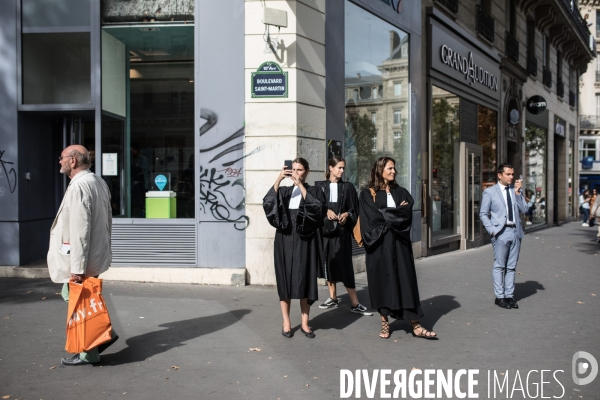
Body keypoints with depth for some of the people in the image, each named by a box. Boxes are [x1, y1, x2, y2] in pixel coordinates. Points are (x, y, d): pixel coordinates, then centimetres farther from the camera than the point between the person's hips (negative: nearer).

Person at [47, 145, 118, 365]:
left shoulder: (78, 186, -20)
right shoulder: (98, 182, 10)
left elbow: (79, 229, -24)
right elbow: (107, 220, 16)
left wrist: (77, 267, -22)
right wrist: (104, 248, 23)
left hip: (82, 258, -9)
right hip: (97, 254, 9)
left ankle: (88, 353, 14)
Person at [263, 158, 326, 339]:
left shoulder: (314, 191, 7)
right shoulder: (283, 191, 12)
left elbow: (317, 208, -15)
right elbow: (267, 204, -7)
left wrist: (301, 185, -17)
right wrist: (278, 180, -17)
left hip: (305, 241, -2)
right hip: (285, 241, 2)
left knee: (304, 281, 1)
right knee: (285, 281, 2)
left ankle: (304, 323, 10)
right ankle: (286, 323, 9)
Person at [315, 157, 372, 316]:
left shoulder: (348, 187, 7)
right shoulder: (320, 186, 7)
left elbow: (354, 209, 7)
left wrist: (346, 214, -13)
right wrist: (326, 211, -17)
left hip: (341, 230, -1)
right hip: (324, 228, 2)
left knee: (344, 264, -6)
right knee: (328, 263, 6)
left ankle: (355, 304, -5)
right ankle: (333, 298, 19)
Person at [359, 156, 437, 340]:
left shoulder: (401, 192, 12)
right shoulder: (368, 195, 0)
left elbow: (407, 213, -4)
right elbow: (374, 219, -12)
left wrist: (385, 214, -12)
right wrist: (395, 215, -8)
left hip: (399, 244, 3)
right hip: (380, 246, -3)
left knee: (405, 281, 1)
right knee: (383, 281, 2)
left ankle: (415, 326, 1)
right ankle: (384, 323, 12)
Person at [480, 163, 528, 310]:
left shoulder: (516, 191, 13)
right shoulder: (490, 192, 1)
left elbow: (524, 210, 2)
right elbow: (483, 214, 1)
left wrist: (517, 192, -6)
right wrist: (492, 230, -10)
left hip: (515, 231, 4)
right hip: (501, 232, -4)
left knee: (511, 266, 8)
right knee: (499, 266, 0)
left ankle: (509, 296, 15)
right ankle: (499, 296, 7)